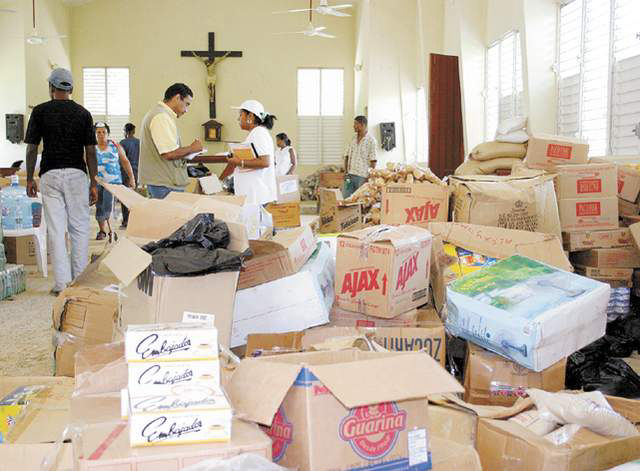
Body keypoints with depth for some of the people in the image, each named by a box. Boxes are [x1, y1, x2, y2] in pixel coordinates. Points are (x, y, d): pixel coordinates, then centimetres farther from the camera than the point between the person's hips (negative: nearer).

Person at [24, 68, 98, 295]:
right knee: (79, 228, 9)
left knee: (56, 230, 1)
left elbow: (32, 148, -1)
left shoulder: (40, 111, 1)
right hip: (77, 174, 1)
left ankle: (62, 283, 0)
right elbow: (90, 151, 0)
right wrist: (94, 183, 5)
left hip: (50, 175, -1)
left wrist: (29, 178, 8)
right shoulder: (83, 113, 3)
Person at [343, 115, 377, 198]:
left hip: (362, 176, -6)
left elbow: (373, 161, -8)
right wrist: (346, 171, 9)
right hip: (350, 175, 6)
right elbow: (347, 156, 19)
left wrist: (370, 177, -12)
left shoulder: (371, 140, -5)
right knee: (345, 196, 1)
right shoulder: (353, 138, 13)